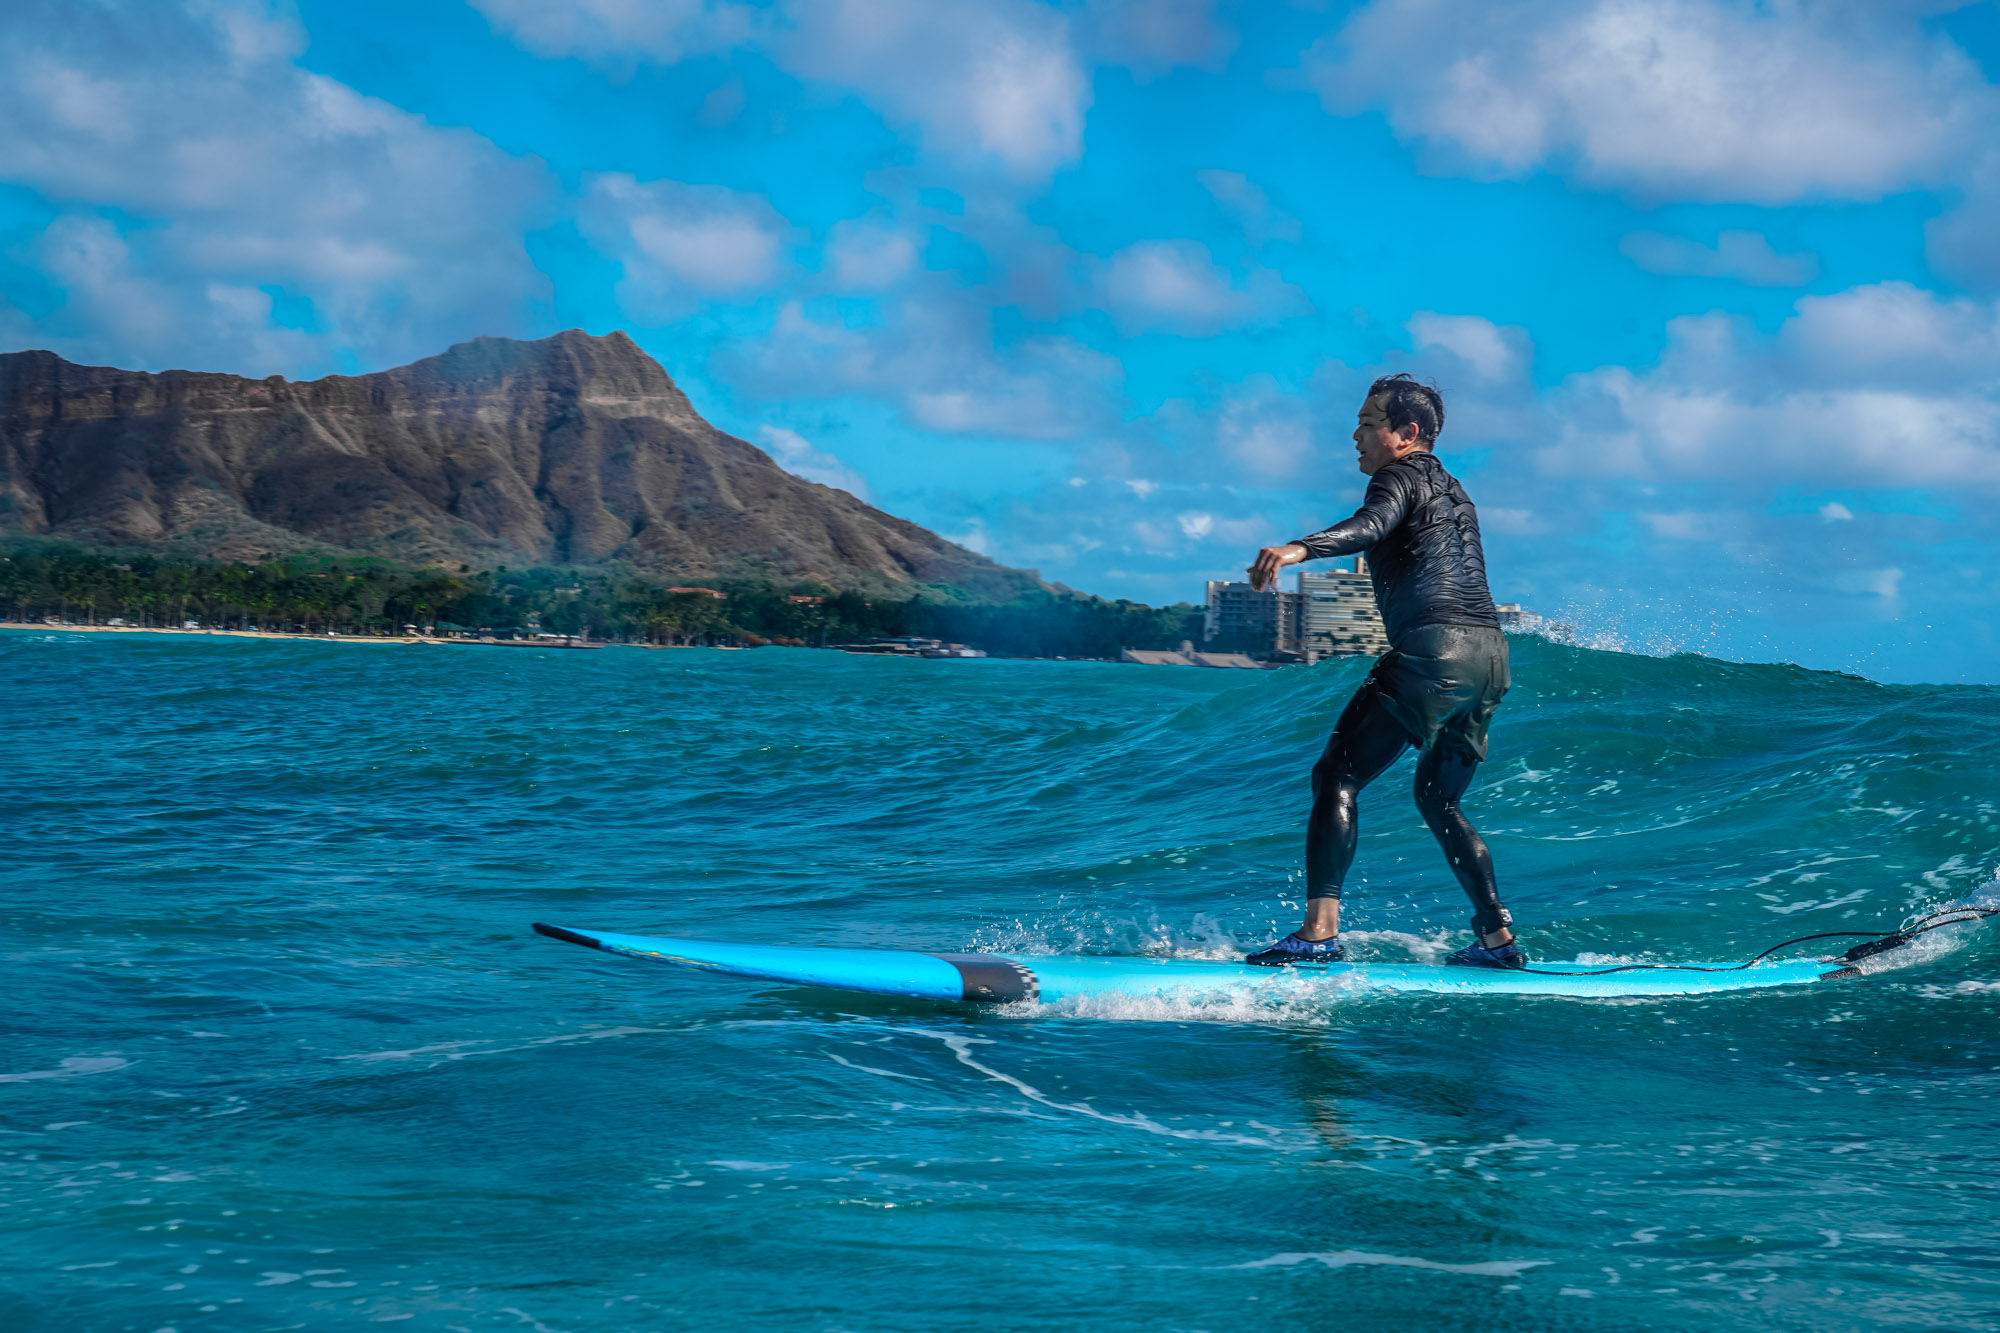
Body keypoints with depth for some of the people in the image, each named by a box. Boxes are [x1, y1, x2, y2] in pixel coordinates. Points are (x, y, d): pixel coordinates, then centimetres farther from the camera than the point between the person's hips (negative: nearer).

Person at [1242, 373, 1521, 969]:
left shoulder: (1400, 478, 0)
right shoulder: (1452, 490, 27)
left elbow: (1372, 524, -23)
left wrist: (1298, 549, -40)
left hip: (1435, 649, -9)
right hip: (1490, 653, 9)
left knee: (1336, 776, -11)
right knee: (1438, 798, 24)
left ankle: (1320, 930, -25)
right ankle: (1498, 938, 21)